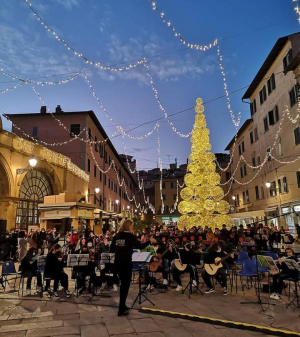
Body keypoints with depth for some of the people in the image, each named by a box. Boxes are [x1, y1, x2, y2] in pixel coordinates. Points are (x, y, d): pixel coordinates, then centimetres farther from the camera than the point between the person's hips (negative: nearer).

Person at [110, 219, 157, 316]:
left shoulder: (116, 236, 7)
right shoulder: (130, 236, -9)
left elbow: (112, 249, 9)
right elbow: (140, 246, -11)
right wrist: (150, 241, 0)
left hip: (117, 262, 6)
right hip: (126, 263, -6)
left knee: (123, 283, 20)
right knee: (126, 284, 4)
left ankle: (122, 305, 29)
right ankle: (121, 309, 6)